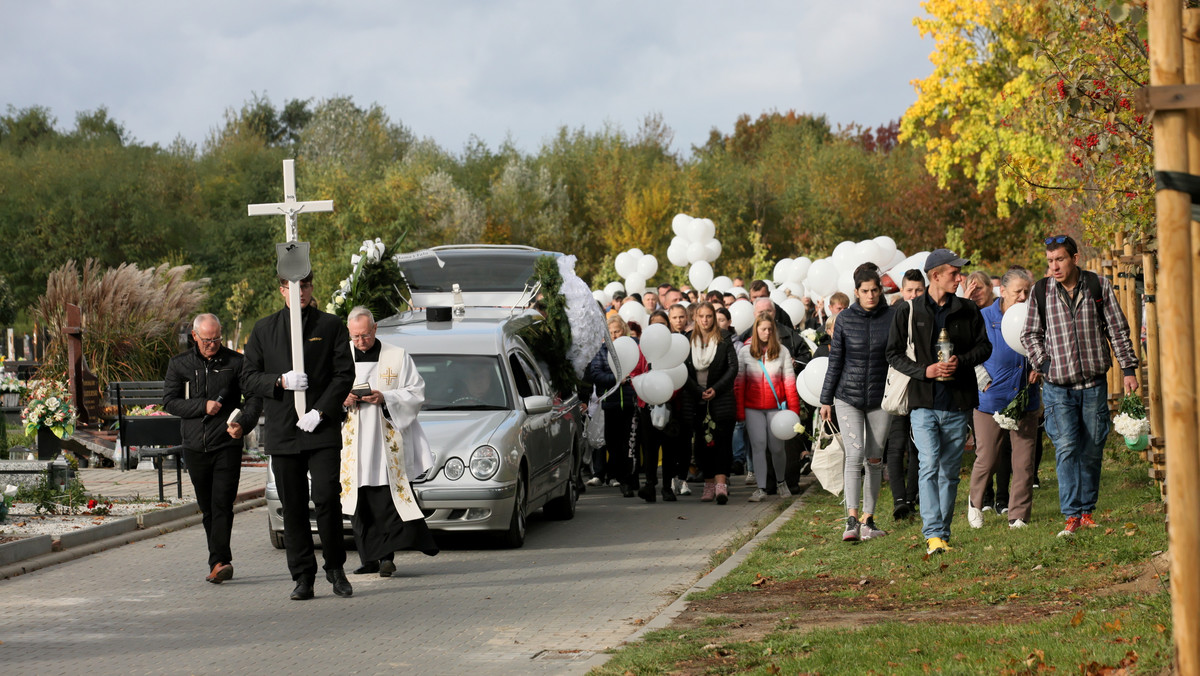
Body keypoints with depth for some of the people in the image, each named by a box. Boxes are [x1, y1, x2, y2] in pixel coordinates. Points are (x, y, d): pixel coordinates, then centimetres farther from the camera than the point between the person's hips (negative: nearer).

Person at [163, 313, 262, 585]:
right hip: (195, 447, 3)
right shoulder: (179, 364, 8)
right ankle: (221, 563, 16)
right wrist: (203, 407, -10)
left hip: (227, 444, -3)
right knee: (207, 509, 8)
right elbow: (169, 401, 4)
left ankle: (219, 562, -19)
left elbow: (254, 397, 1)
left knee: (222, 506, -13)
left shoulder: (235, 362, 3)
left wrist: (243, 424, -17)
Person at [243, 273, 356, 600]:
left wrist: (320, 411, -10)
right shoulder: (264, 329, 12)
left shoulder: (331, 326, 8)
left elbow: (344, 374, 2)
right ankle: (303, 577, 9)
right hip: (282, 432, 2)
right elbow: (249, 379, 9)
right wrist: (281, 382, -11)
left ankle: (335, 568, 5)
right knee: (293, 508, 2)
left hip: (323, 428, -2)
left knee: (327, 497, -12)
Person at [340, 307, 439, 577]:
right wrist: (341, 400, -8)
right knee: (361, 503, 2)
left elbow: (416, 393, 2)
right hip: (353, 444, 2)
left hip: (388, 442, -2)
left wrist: (385, 398, -13)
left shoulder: (398, 357, 5)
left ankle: (386, 555, -11)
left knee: (387, 501, -11)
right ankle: (369, 558, 7)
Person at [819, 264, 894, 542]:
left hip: (880, 397, 1)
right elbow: (835, 361, 6)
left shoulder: (891, 317, -1)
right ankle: (851, 521, -18)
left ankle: (868, 519, 13)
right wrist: (826, 399, 7)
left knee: (874, 459, 5)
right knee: (854, 454, -13)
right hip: (848, 396, -1)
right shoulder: (845, 319, 0)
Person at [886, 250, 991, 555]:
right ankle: (933, 534, -18)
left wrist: (961, 361, -9)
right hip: (923, 401, -3)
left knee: (950, 471, 8)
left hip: (958, 404, 3)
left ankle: (943, 532, 16)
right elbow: (894, 354, 3)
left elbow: (984, 346, 11)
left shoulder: (968, 311, 7)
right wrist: (924, 370, -13)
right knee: (929, 465, -15)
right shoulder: (908, 312, 1)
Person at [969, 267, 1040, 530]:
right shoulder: (984, 318, -2)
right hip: (991, 399, -2)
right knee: (986, 460, 0)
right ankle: (976, 503, 28)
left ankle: (1018, 516, 10)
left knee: (1024, 463, 0)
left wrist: (1038, 369, 0)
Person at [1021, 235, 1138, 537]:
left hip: (1094, 384, 1)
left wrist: (1128, 369, 3)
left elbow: (1117, 329, 7)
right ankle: (1071, 515, -10)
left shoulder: (1099, 286, 1)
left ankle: (1087, 510, 16)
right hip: (1058, 386, -1)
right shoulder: (1041, 291, 1)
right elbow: (1030, 334, 11)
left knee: (1092, 449, 5)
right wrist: (1044, 364, -3)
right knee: (1066, 447, -10)